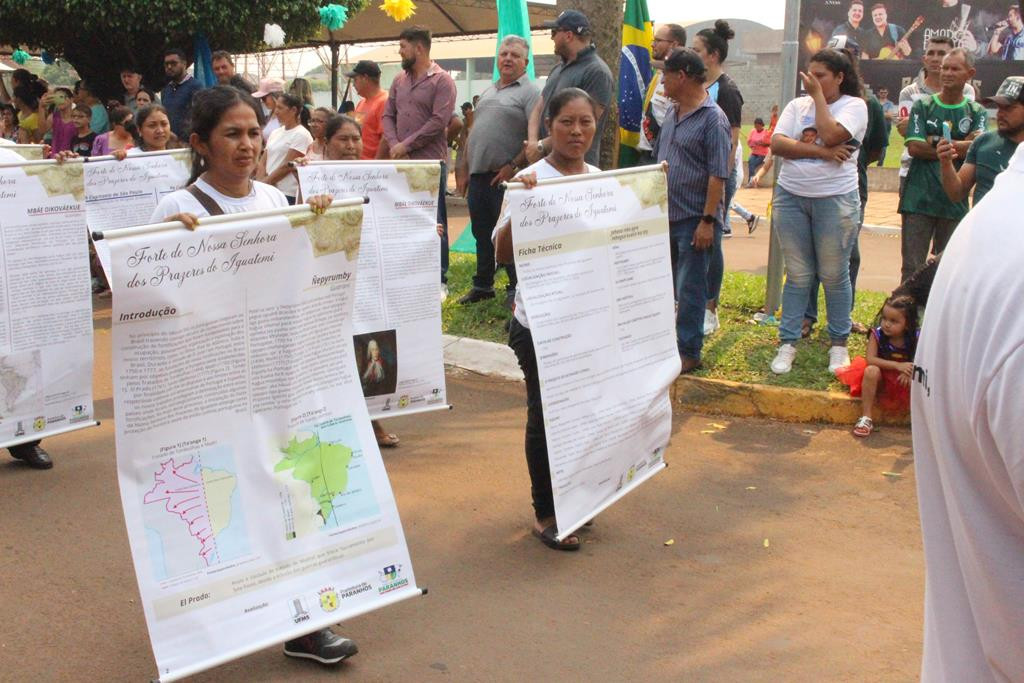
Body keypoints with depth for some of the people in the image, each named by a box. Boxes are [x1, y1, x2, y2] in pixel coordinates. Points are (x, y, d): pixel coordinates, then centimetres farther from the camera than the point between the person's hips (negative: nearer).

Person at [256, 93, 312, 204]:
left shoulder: (301, 135, -7)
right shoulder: (275, 133, 15)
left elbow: (288, 165, -12)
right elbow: (263, 162, 12)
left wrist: (266, 182, -9)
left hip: (288, 194, -6)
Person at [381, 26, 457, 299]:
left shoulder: (442, 80, -6)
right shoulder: (399, 80, 14)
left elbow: (439, 121, -15)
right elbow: (387, 116, 13)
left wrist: (407, 145, -14)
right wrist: (394, 145, -6)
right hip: (401, 162, 6)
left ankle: (440, 280, 7)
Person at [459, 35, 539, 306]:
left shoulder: (530, 92, -6)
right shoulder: (487, 92, 18)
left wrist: (514, 165, -19)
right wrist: (466, 167, 16)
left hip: (505, 176, -7)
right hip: (478, 175, 7)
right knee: (482, 234, 15)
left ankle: (516, 290, 9)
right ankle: (482, 285, 27)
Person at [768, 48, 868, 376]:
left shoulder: (854, 106, -1)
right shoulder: (797, 105, 10)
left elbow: (830, 134, -19)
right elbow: (776, 144, -4)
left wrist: (818, 94, -8)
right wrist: (822, 152, -14)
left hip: (835, 200, -3)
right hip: (791, 197, 3)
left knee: (834, 275, 5)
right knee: (797, 275, 7)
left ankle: (839, 343, 16)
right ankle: (788, 343, 12)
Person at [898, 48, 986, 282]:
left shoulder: (976, 112, 9)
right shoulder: (923, 106, 6)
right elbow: (914, 147, -7)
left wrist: (935, 142, -8)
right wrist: (957, 149, -5)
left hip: (955, 202, 1)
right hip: (919, 199, -1)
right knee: (912, 268, -1)